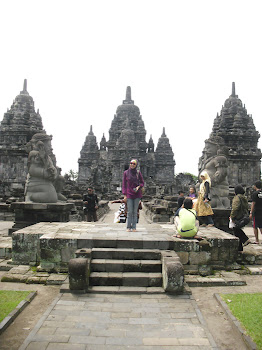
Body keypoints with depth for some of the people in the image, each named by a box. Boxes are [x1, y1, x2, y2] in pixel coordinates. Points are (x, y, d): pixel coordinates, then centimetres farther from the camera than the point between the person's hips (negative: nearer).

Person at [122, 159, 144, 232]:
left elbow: (142, 182, 9)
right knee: (130, 211, -4)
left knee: (135, 211, 4)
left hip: (137, 194, 1)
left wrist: (138, 187, -12)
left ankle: (134, 227, 11)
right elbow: (124, 184, 4)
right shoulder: (126, 172, 2)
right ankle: (128, 227, 6)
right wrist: (124, 195, -2)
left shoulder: (138, 172, 2)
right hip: (129, 194, -1)